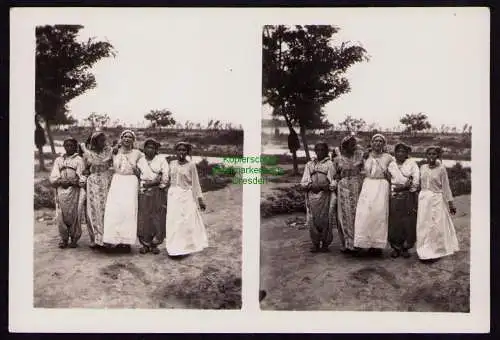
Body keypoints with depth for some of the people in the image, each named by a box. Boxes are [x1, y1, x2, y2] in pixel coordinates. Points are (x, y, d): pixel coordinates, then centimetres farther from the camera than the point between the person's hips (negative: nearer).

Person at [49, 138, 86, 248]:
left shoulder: (78, 160, 7)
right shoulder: (58, 160, 16)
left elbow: (82, 177, -1)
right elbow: (53, 177, 8)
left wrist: (72, 182, -15)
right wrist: (61, 181, -10)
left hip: (74, 190, -3)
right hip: (61, 190, 3)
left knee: (74, 215, -3)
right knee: (61, 215, -1)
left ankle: (74, 238, 8)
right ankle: (64, 238, 10)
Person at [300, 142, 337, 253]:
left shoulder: (330, 164, 6)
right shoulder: (309, 164, 15)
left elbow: (334, 181, 0)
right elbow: (303, 182, 10)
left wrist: (326, 186, -17)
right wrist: (311, 185, -8)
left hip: (325, 195, -3)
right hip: (312, 195, 3)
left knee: (325, 219, -3)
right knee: (312, 220, 1)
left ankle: (325, 243, 8)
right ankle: (315, 244, 10)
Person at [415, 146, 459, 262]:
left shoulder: (441, 168, -5)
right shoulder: (422, 167, 5)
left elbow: (446, 186, -3)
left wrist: (450, 203, -4)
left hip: (436, 199, -3)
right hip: (423, 199, 4)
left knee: (436, 226, 1)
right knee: (423, 226, 5)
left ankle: (435, 252, 12)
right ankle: (425, 251, 14)